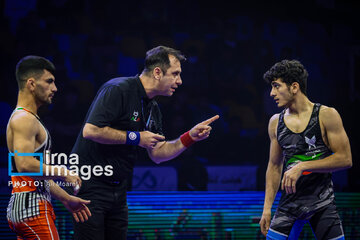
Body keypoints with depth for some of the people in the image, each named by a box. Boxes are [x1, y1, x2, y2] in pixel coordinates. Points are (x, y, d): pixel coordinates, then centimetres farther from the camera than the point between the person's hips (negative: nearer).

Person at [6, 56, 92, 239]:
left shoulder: (26, 119, 21)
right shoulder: (24, 120, -12)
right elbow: (25, 165, -26)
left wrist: (66, 199, 23)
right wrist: (63, 173, -16)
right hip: (32, 210, -10)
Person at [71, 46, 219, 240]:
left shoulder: (153, 108, 13)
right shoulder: (118, 89, -15)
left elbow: (157, 154, 16)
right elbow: (90, 130, -24)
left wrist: (190, 137, 3)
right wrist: (135, 137, -16)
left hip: (117, 191, 9)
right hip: (90, 185, -9)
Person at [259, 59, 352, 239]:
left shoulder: (326, 115, -5)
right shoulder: (276, 122, 8)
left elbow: (345, 159, -9)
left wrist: (302, 167, -16)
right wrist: (267, 208, 9)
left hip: (322, 203, -3)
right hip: (288, 202, 3)